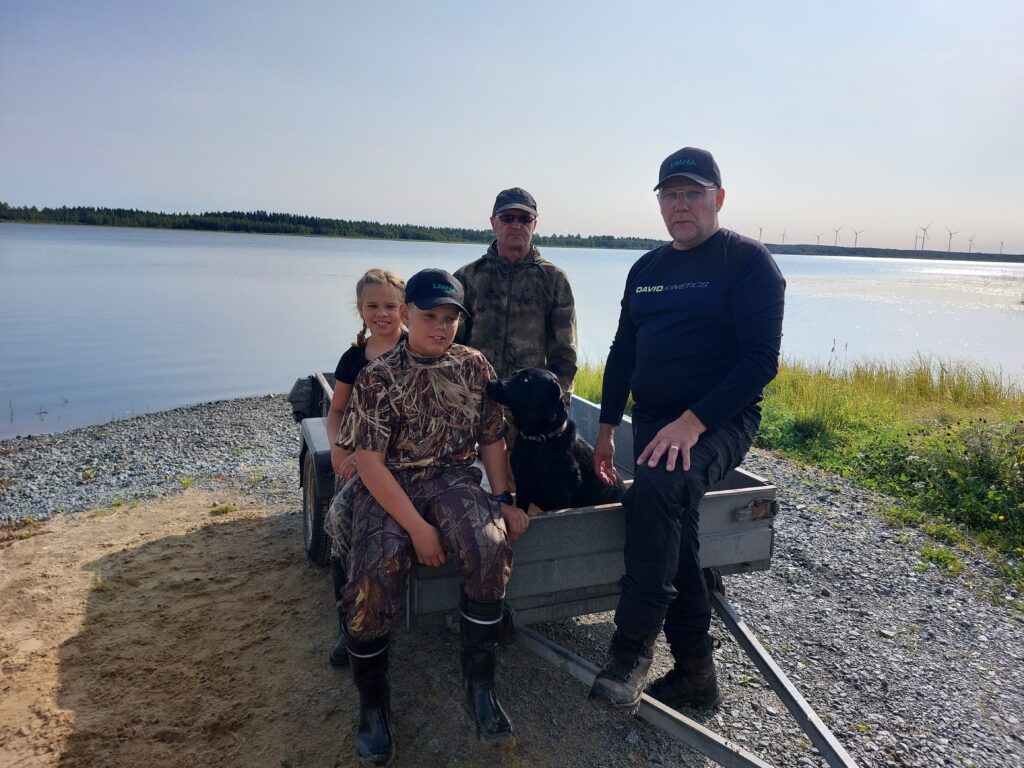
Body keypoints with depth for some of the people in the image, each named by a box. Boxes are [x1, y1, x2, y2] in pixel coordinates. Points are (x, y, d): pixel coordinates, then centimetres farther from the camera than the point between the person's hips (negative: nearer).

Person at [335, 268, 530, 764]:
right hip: (389, 486, -2)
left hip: (453, 478, 2)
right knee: (375, 574, -28)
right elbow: (369, 462, -11)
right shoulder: (378, 377, -5)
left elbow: (491, 440, 11)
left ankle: (478, 681, -8)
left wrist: (504, 499, -3)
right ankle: (372, 702, 0)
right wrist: (418, 528, -18)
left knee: (491, 547, -29)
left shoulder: (475, 367, 5)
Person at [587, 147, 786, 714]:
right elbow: (623, 352, 19)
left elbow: (760, 359, -13)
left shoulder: (748, 262, -4)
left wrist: (693, 421, -23)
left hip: (720, 421, -6)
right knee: (671, 527, -5)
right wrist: (606, 427, 13)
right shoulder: (646, 269, 15)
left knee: (657, 488, -32)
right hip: (653, 422, 6)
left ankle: (632, 647, -20)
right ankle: (695, 673, 10)